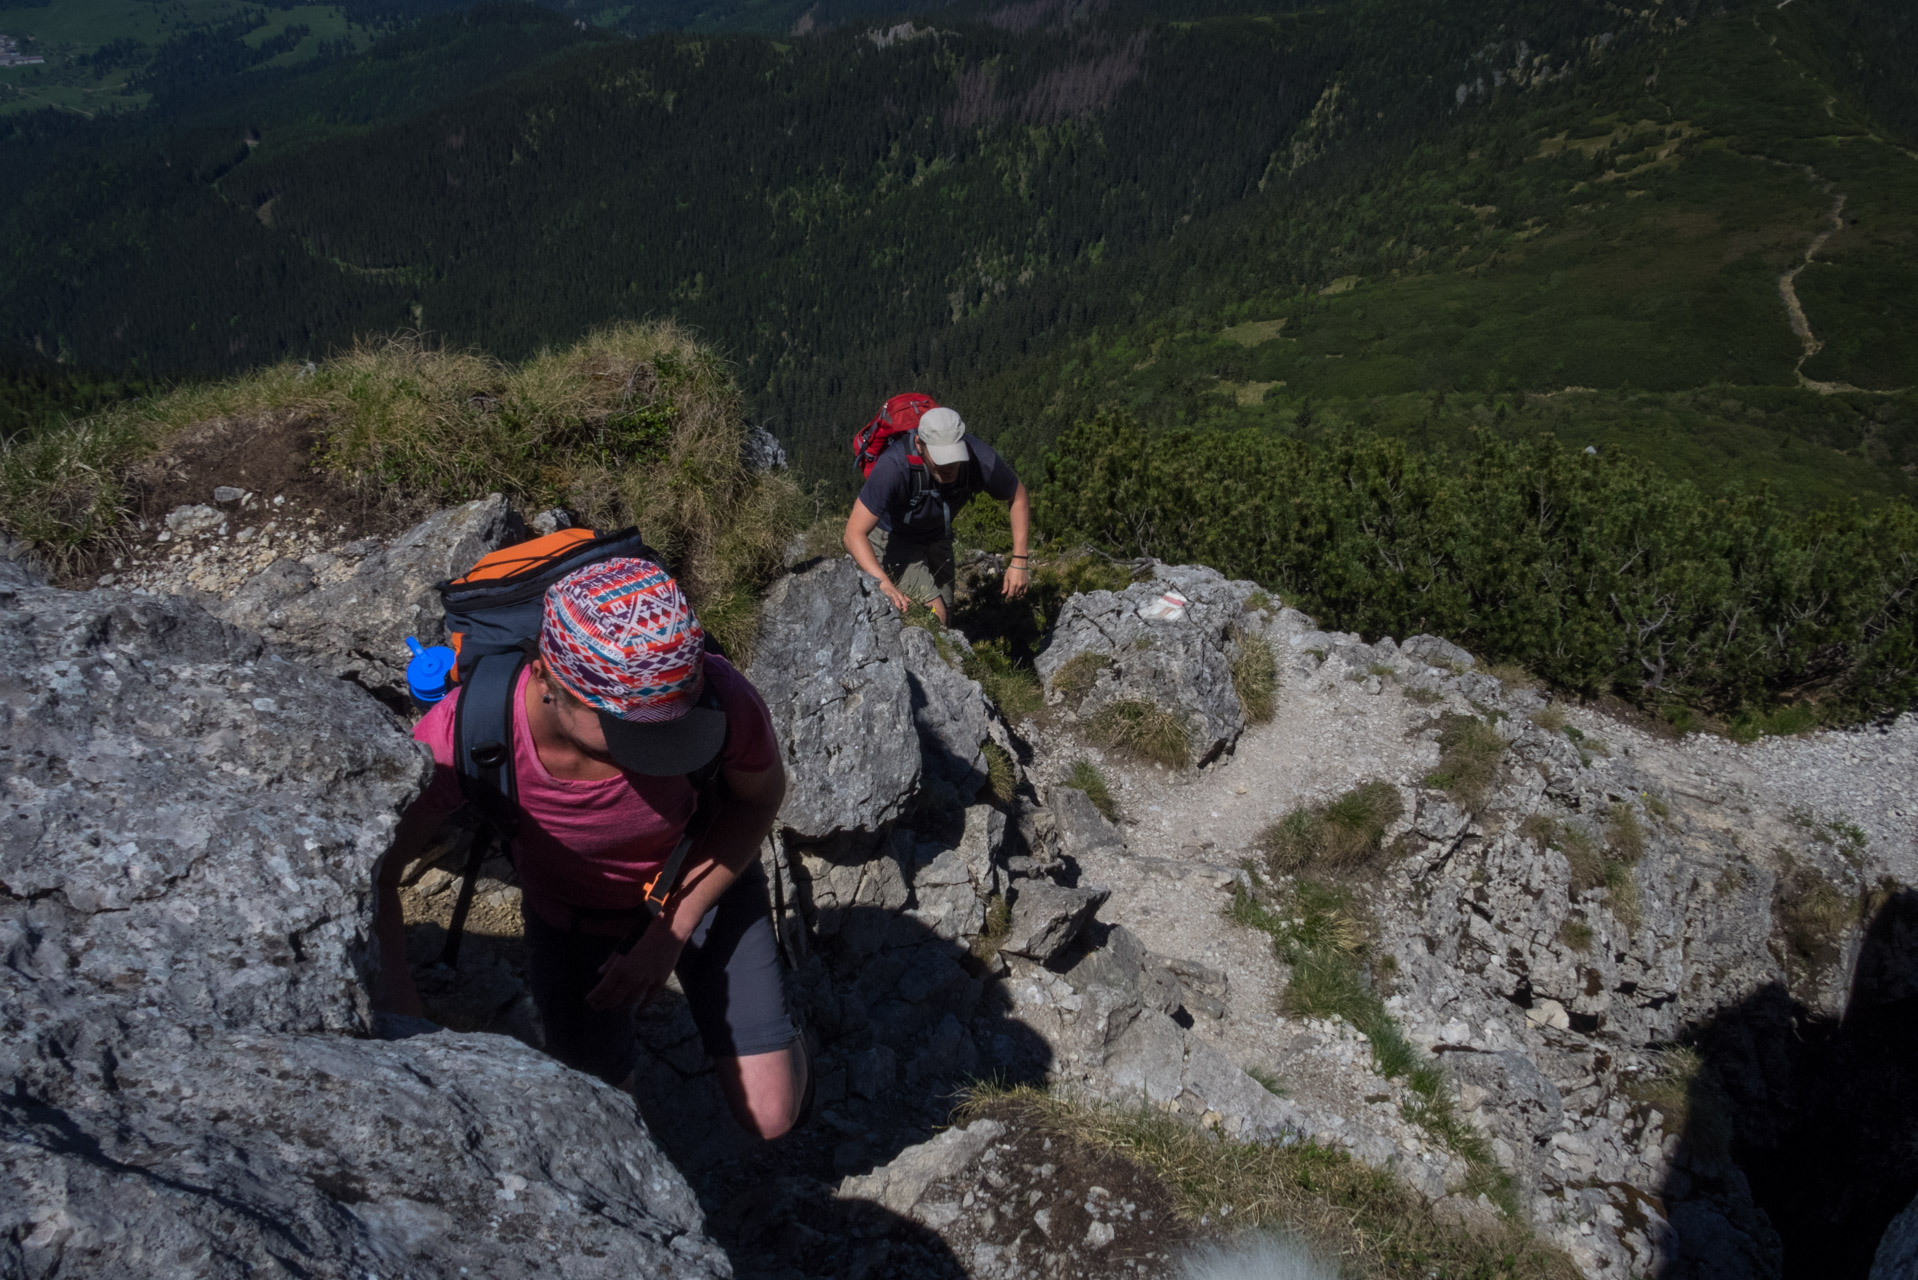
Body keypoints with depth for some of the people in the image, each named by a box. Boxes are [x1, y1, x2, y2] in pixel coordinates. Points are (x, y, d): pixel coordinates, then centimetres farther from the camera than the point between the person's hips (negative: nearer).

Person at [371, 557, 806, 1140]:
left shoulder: (715, 695, -38)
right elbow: (375, 864, -23)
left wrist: (672, 930, -20)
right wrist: (390, 982, -42)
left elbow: (762, 791, -15)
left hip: (705, 883, 0)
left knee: (771, 1116, -3)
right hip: (574, 914, 1)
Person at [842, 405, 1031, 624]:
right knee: (935, 615, -20)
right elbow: (854, 533, -39)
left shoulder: (980, 459, -30)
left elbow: (1019, 498, -9)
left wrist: (1019, 562, -17)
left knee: (945, 622, 11)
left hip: (937, 537, 5)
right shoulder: (894, 465, -40)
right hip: (891, 538, -5)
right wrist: (885, 585, -53)